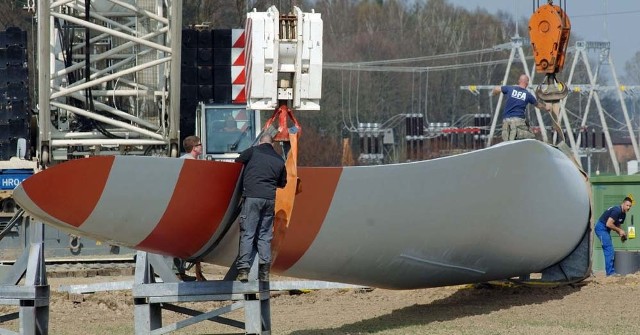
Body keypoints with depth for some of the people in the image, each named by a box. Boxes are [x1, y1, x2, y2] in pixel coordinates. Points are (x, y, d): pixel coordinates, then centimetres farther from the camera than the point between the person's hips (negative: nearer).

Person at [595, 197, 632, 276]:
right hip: (601, 228, -10)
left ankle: (611, 271, 13)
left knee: (610, 252, 10)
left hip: (606, 230, 10)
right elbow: (608, 224, -26)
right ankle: (610, 272, -14)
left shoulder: (623, 214, 10)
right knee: (609, 250, -14)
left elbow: (617, 225, 18)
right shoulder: (617, 211, -21)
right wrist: (620, 230, -16)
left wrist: (621, 234, -2)